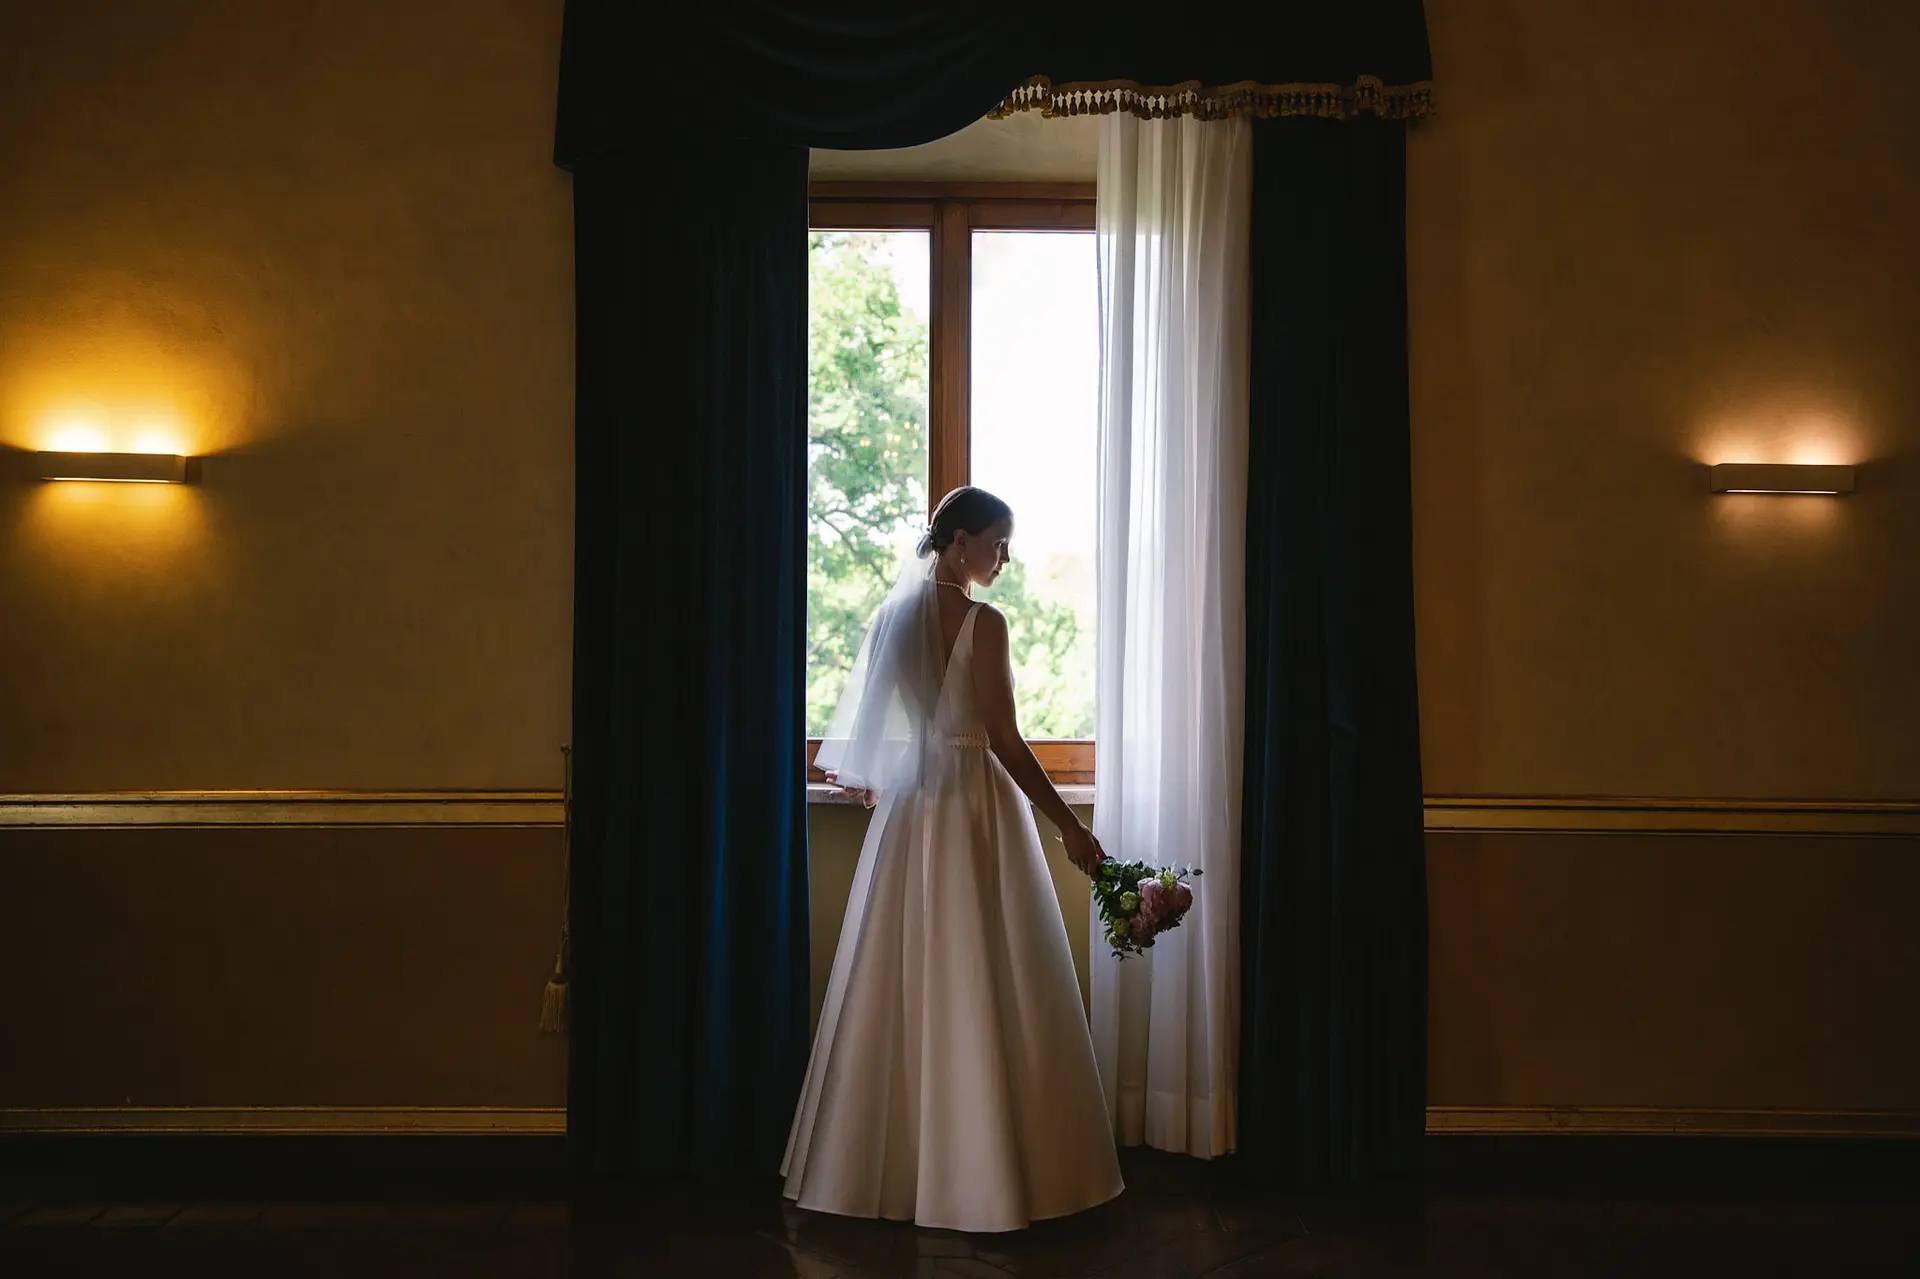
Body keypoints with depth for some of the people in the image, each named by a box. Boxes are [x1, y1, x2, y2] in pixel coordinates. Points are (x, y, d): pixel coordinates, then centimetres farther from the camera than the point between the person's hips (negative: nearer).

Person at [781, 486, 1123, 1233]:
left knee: (902, 982, 14)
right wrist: (1069, 825, -11)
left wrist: (872, 784, 29)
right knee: (982, 989, 0)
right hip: (974, 808, -7)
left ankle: (882, 1161, 24)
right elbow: (1005, 742, -16)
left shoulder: (890, 616, 7)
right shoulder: (982, 624, -13)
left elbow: (864, 722, 12)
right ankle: (988, 1167, 7)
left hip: (908, 810, 7)